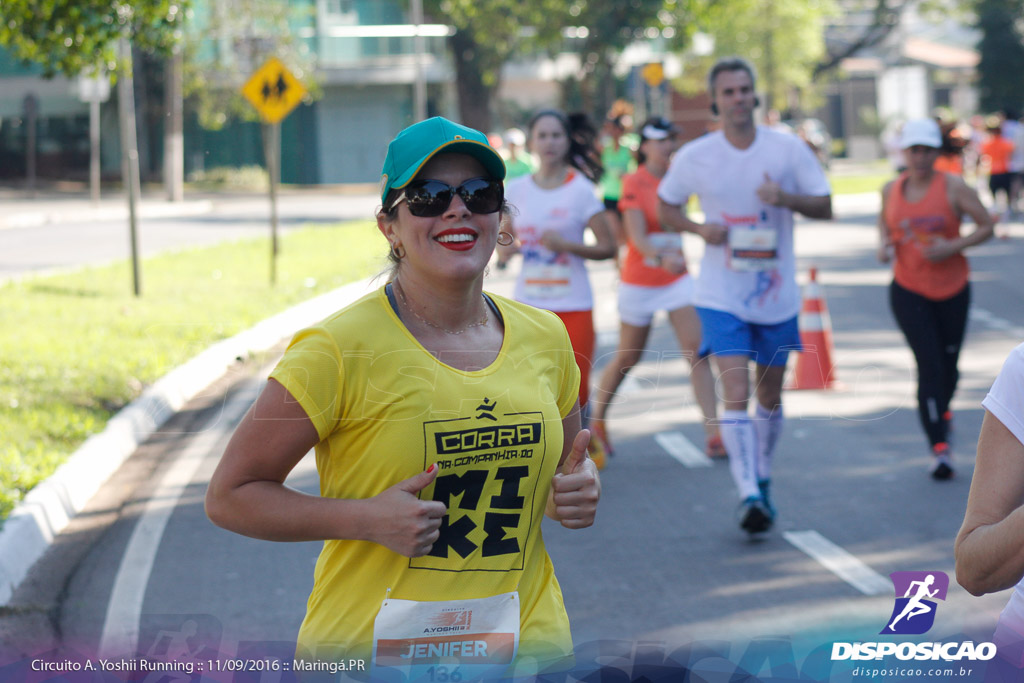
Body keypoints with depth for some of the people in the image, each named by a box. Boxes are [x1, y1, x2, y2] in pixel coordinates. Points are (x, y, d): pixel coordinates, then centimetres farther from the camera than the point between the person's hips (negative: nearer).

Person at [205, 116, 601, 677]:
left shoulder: (545, 340, 4)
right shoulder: (340, 348, -12)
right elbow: (229, 495, -10)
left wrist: (577, 493, -3)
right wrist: (368, 518, -21)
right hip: (370, 649, -4)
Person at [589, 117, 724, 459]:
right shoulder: (634, 183, -14)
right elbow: (637, 236, -24)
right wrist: (660, 257, -41)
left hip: (677, 279, 4)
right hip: (639, 282, -4)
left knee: (697, 351, -10)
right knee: (627, 357, 10)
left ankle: (713, 434, -13)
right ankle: (596, 420, 32)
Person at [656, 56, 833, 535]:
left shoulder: (789, 149, -4)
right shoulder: (694, 157, -4)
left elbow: (825, 207, 1)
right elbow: (665, 208, 9)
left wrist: (787, 198, -20)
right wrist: (698, 228, -11)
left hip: (777, 294, 2)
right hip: (721, 294, -2)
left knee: (769, 396, 13)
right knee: (735, 392, -15)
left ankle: (762, 480, 33)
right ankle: (748, 495, -18)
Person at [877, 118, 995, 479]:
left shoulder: (953, 187, -7)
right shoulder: (891, 190, 1)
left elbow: (986, 225, -5)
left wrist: (954, 246, -19)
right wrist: (883, 245, 0)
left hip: (952, 289, 0)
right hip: (908, 290, 0)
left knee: (948, 363, 12)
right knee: (929, 364, -12)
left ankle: (942, 409, 46)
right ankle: (939, 447, -12)